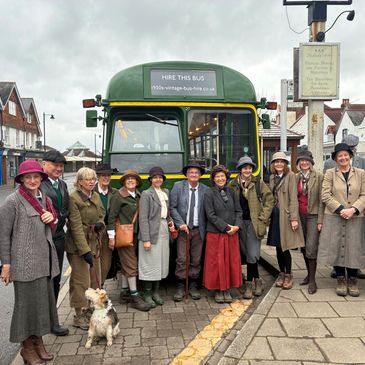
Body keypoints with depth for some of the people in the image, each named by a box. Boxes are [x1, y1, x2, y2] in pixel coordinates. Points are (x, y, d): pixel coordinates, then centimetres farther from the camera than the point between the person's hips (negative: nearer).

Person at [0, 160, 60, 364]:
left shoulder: (45, 199, 10)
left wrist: (52, 219, -2)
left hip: (45, 261, 6)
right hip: (25, 262, -6)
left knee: (43, 300, 13)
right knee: (28, 302, 3)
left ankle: (38, 342, 30)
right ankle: (27, 347, 21)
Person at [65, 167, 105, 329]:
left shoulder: (96, 196, 8)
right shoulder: (73, 198, -14)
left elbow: (101, 215, 21)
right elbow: (76, 226, -18)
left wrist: (100, 223, -4)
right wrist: (85, 250, -21)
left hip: (94, 242, 7)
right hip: (78, 244, -7)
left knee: (95, 279, 14)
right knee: (81, 281, -1)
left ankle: (90, 310, 29)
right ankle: (79, 316, 14)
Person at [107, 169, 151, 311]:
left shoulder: (138, 196, 9)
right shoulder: (118, 196, -10)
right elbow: (112, 217, -11)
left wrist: (140, 233, 7)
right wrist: (111, 237, -13)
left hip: (134, 234, 7)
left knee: (126, 264, 15)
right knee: (131, 265, -4)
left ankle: (124, 293, 25)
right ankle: (134, 297, 3)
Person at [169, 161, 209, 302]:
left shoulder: (205, 189, 2)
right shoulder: (178, 186, 0)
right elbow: (172, 207, -3)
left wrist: (206, 228, -6)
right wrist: (180, 224, -11)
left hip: (198, 230, 2)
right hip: (183, 229, -1)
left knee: (196, 260, 8)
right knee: (182, 259, -2)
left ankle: (193, 285, 22)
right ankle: (180, 286, 11)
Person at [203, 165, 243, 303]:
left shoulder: (231, 192, 8)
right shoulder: (209, 194, -5)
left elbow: (238, 211, 8)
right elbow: (211, 215, -10)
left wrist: (237, 226, -8)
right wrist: (226, 227, -15)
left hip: (232, 234, 4)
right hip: (215, 234, -4)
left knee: (232, 261, 8)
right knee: (217, 262, 3)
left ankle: (227, 289, 21)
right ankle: (218, 290, 18)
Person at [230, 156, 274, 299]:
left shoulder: (258, 183, 2)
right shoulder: (233, 185, 4)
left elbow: (269, 200, 3)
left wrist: (263, 218, -3)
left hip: (254, 223, -2)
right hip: (240, 223, 2)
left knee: (252, 255, -5)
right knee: (248, 254, 9)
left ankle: (249, 284, 12)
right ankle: (257, 281, 26)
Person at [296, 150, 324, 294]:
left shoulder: (319, 176, -5)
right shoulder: (296, 177, 8)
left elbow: (321, 199, -7)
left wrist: (320, 220, -11)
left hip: (313, 215, -4)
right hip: (300, 216, 5)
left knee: (311, 247, -9)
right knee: (303, 247, 11)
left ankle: (312, 280, 2)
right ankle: (309, 274, 28)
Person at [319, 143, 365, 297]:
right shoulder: (330, 173, 4)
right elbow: (325, 195, -3)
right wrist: (340, 209, -12)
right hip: (334, 217, -1)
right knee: (336, 248, 3)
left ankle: (352, 281, 19)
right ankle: (341, 280, 18)